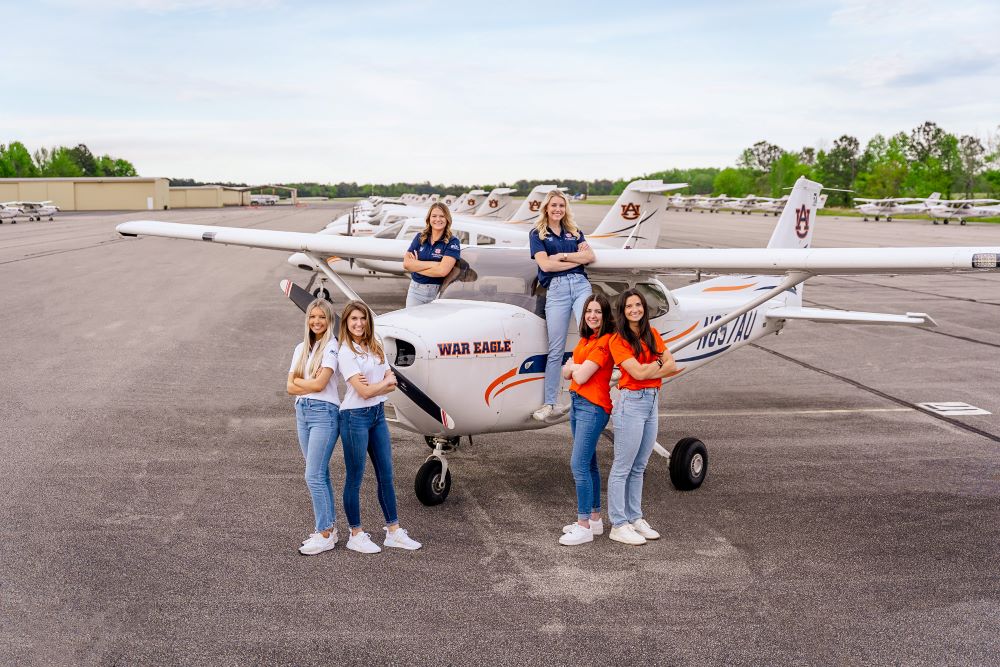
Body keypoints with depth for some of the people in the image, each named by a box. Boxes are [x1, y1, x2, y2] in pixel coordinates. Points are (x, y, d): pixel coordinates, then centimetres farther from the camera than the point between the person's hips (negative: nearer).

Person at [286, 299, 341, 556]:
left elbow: (319, 384, -15)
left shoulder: (331, 347, -6)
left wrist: (298, 381, 1)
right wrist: (310, 385, -9)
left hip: (324, 412, -7)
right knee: (319, 474, 11)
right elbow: (290, 387, 6)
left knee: (314, 475, -9)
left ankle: (325, 535, -1)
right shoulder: (301, 348, 14)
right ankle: (329, 527, 20)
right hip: (302, 412, 7)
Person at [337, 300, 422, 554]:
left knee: (386, 475, 11)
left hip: (378, 414, 7)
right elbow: (364, 391, -16)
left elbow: (392, 384, 4)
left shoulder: (375, 348, 11)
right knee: (355, 478, 3)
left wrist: (375, 385, -14)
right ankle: (356, 535, 14)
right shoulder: (346, 353, -11)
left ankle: (393, 531, 19)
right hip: (355, 416, -7)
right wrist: (385, 381, -2)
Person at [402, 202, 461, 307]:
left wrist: (416, 266, -9)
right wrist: (433, 264, -15)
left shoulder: (452, 242, -6)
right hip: (415, 290, 4)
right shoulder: (420, 238, 7)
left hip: (438, 293, -4)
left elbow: (442, 271, -20)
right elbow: (406, 263, -5)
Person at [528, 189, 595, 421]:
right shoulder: (537, 234, 10)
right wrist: (576, 258, 0)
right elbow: (545, 264, -4)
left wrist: (562, 256, -2)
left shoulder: (574, 232, 21)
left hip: (580, 284, 3)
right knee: (556, 349, -3)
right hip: (556, 288, -3)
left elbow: (590, 256, 7)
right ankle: (549, 404, 3)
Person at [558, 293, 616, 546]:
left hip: (593, 407, -9)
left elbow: (580, 377, -17)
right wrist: (576, 367, -8)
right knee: (588, 464, 14)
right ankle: (595, 519, 22)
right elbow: (566, 372, 12)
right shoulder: (585, 340, 15)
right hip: (577, 404, 9)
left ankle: (584, 527, -5)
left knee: (579, 465, -11)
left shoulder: (605, 342, -14)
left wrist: (575, 366, 3)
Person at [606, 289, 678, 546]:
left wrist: (647, 370, -10)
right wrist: (659, 362, -1)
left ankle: (635, 518, 23)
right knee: (622, 468, -1)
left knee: (639, 468, 14)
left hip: (652, 402, 7)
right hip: (631, 403, -7)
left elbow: (672, 367, 3)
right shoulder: (617, 341, -9)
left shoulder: (652, 334, 11)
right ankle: (618, 525, 4)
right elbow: (639, 373, -17)